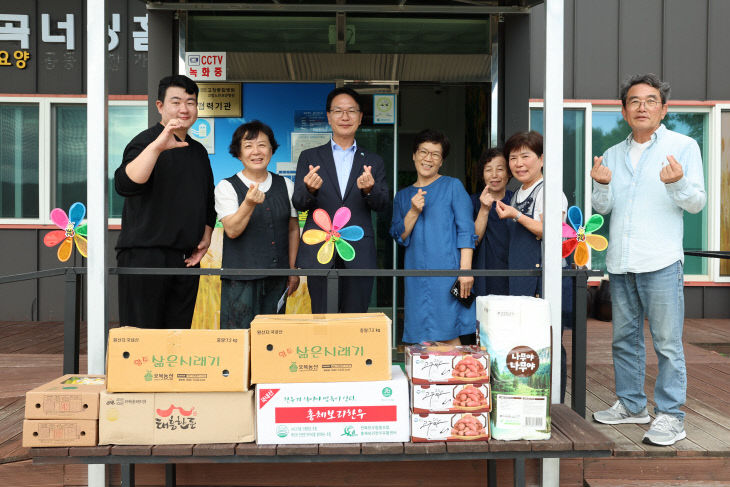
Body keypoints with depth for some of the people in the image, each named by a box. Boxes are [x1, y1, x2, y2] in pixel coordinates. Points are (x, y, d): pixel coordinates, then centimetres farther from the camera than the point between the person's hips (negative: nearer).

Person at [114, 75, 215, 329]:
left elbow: (208, 201, 26)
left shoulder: (198, 151, 17)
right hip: (145, 253, -6)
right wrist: (157, 146, -32)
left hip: (186, 259, 7)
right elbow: (124, 185, -23)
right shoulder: (146, 141, -4)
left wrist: (206, 236, 12)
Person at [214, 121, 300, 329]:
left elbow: (293, 229, 13)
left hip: (277, 278, 3)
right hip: (240, 279, -3)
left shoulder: (286, 186, 9)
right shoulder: (226, 187, -2)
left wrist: (293, 270, 10)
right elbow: (232, 230, -11)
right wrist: (249, 203, -26)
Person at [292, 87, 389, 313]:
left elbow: (383, 204, 2)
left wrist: (369, 190, -21)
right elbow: (298, 203, 2)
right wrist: (310, 189, -21)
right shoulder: (309, 157, 10)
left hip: (358, 257, 1)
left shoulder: (373, 161, 12)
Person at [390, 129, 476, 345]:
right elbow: (400, 237, 9)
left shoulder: (453, 186, 5)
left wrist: (465, 268, -13)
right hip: (416, 276, 4)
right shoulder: (403, 196, 17)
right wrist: (413, 212, -8)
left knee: (448, 338, -6)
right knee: (422, 342, 3)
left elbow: (466, 230, -3)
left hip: (447, 271, -4)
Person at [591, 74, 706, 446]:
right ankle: (631, 405, 25)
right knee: (625, 338, 13)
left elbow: (697, 202, -2)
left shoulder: (683, 146, 3)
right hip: (619, 262, 5)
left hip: (661, 262, -5)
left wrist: (677, 183, -22)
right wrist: (601, 185, -8)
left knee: (667, 342, -4)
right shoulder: (613, 154, 15)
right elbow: (603, 207, 12)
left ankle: (670, 416, 4)